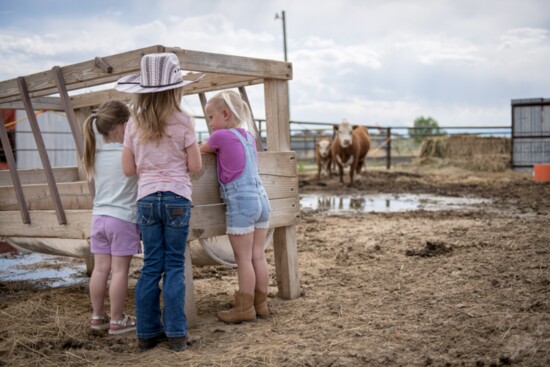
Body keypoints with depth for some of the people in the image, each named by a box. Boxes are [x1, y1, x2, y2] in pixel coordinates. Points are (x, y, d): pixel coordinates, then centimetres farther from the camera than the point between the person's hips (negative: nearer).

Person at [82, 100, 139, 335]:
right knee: (119, 270, 0)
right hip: (123, 219, -6)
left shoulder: (95, 154, 7)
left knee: (100, 268, 11)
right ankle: (117, 321, 7)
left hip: (99, 217, 6)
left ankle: (97, 317, 20)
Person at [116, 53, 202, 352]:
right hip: (177, 197, -3)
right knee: (174, 266, 4)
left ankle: (147, 333, 14)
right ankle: (176, 334, 7)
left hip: (146, 198, 3)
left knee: (151, 266, 10)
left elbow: (128, 169, 5)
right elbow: (195, 166, -5)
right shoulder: (183, 121, -6)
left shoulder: (134, 124, 3)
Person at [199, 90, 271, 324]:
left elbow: (200, 150, 8)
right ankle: (261, 304, 19)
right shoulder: (249, 137, 13)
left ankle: (245, 308, 8)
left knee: (244, 259, 0)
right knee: (258, 255, 11)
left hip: (241, 203, -8)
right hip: (261, 199, 8)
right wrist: (216, 150, 24)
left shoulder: (221, 136, -8)